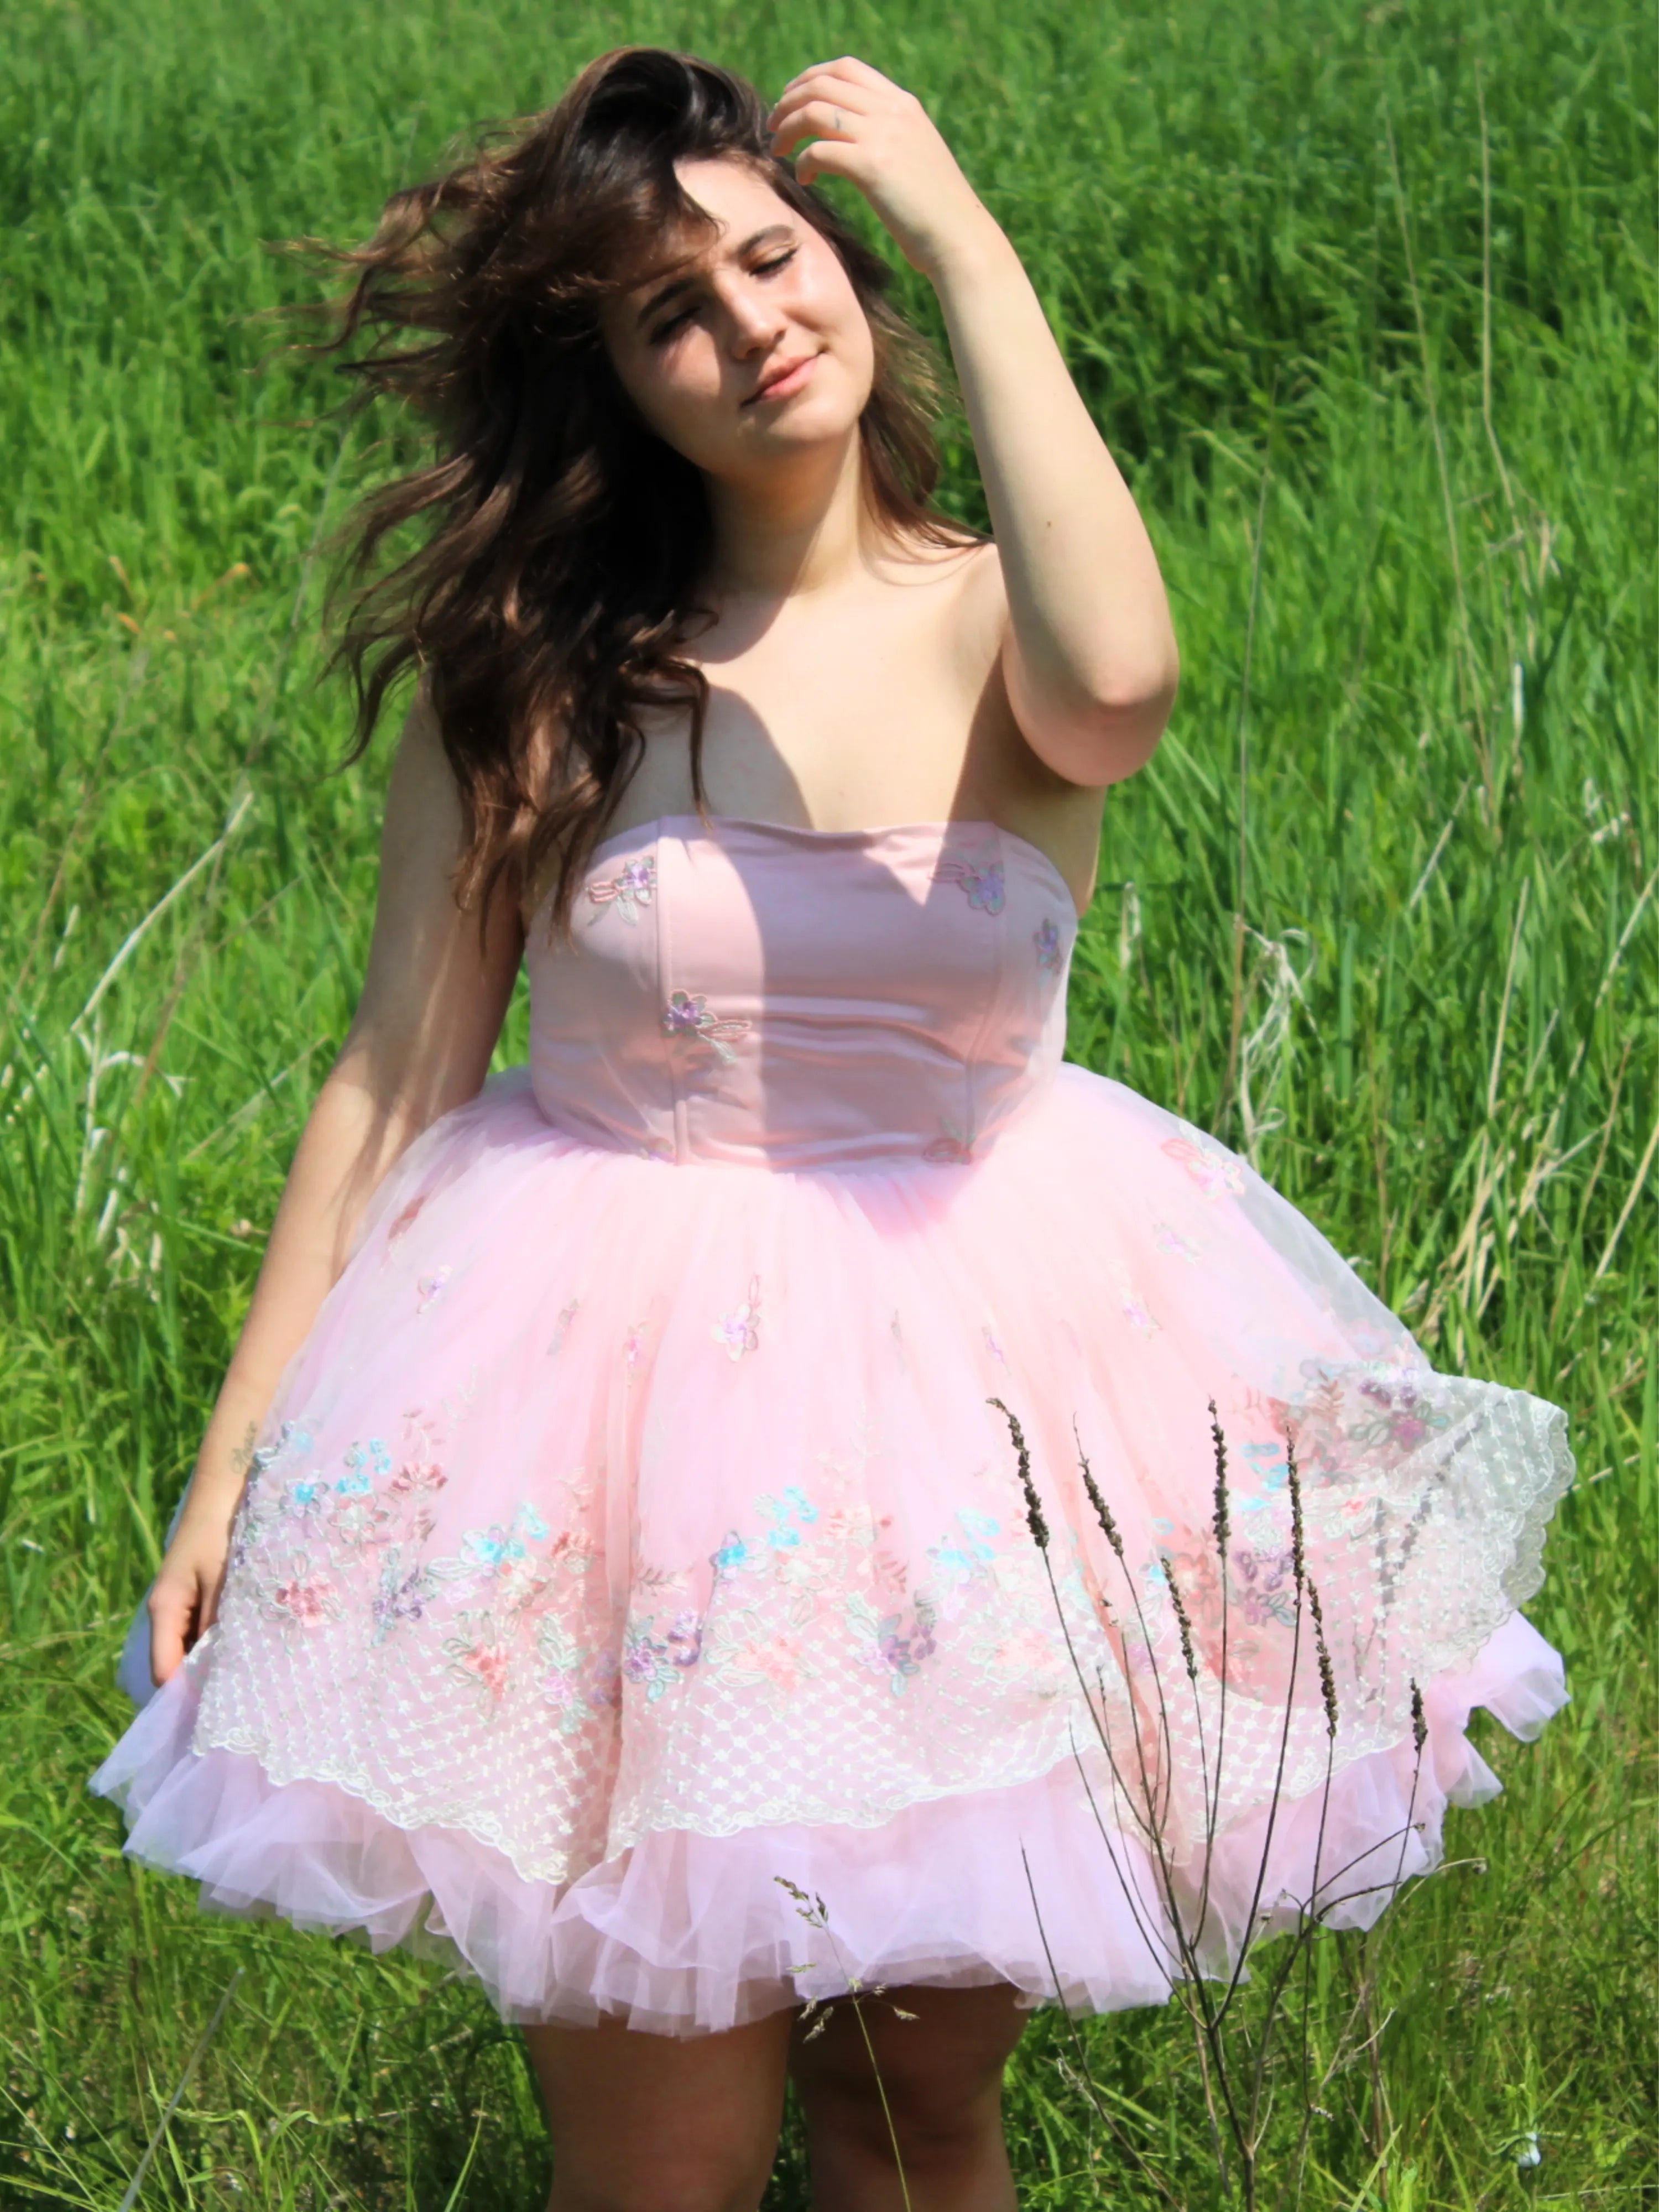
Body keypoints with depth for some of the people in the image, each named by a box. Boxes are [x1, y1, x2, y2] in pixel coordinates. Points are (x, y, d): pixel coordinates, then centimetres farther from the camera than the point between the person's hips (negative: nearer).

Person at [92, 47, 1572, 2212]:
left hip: (985, 1373, 1)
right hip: (626, 1400, -1)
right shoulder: (535, 681, -3)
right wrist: (236, 1462, -1)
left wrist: (965, 244, -23)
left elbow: (1113, 683, -30)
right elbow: (391, 1080, 0)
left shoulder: (991, 624, -4)